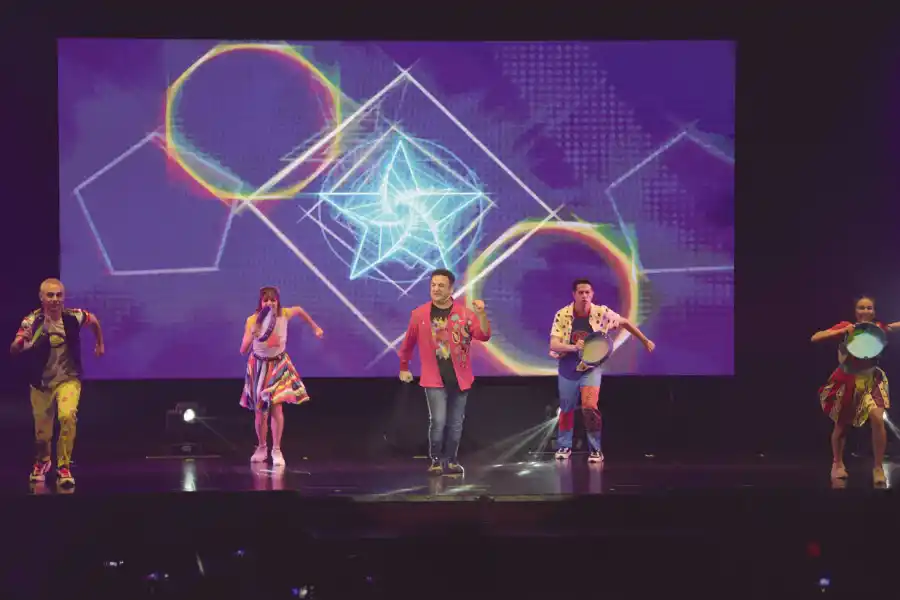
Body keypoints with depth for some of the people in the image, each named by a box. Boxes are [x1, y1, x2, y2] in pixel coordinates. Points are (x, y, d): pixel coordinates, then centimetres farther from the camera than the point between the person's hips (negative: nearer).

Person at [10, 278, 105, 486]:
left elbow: (94, 320, 10)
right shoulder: (32, 321, -19)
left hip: (68, 379, 0)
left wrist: (100, 344, 18)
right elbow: (13, 350, -28)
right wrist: (21, 342, -49)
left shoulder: (74, 317, -14)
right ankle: (42, 463, 47)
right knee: (42, 430, 14)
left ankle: (64, 467, -12)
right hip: (41, 383, 0)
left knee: (68, 416, -27)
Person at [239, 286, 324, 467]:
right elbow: (243, 350, -26)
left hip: (279, 365, 0)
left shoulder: (284, 314, -16)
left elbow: (299, 310, 8)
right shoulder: (252, 321, -21)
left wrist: (315, 327, 16)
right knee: (260, 411, 8)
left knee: (276, 406, -12)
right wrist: (252, 335, -45)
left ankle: (276, 450, -4)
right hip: (259, 366, 0)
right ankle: (262, 447, 29)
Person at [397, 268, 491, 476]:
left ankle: (451, 461, 22)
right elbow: (408, 343, 10)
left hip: (459, 379, 2)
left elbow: (483, 336, -11)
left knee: (455, 424, 9)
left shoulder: (464, 313, -2)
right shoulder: (419, 314, -3)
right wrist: (404, 368, 18)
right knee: (438, 421, -14)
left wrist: (481, 315, -28)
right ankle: (436, 460, 2)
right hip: (435, 380, -2)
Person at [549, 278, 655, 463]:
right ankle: (564, 446, 33)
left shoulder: (602, 313, -14)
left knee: (590, 407, -19)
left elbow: (624, 323, 3)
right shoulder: (562, 315, -16)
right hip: (568, 368, 1)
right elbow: (553, 345, -21)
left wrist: (645, 341, 10)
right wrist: (573, 347, -40)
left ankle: (595, 449, -6)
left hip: (591, 367, -1)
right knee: (567, 409, 14)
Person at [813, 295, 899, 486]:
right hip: (847, 381, 0)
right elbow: (814, 338, -21)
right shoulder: (846, 327, -14)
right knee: (841, 425, 12)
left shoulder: (878, 328, -8)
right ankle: (837, 464, 39)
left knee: (877, 418, -22)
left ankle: (878, 467, -8)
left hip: (871, 380, 0)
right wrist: (843, 331, -29)